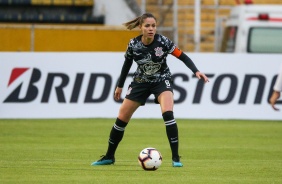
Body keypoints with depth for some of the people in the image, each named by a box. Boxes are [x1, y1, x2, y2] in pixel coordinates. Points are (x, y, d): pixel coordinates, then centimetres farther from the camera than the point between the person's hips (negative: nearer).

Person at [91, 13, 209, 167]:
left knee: (168, 114, -27)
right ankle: (109, 156, 22)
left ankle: (175, 157, -19)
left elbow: (182, 56, -16)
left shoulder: (162, 41, -22)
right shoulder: (133, 44, -16)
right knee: (122, 118, 3)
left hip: (162, 81, -2)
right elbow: (127, 63, 2)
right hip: (141, 82, 3)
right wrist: (120, 86, 10)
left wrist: (196, 71, -30)